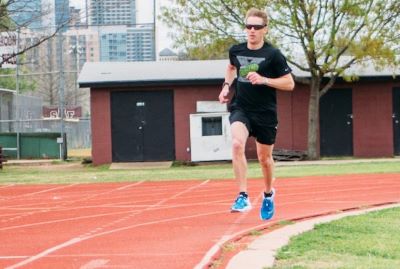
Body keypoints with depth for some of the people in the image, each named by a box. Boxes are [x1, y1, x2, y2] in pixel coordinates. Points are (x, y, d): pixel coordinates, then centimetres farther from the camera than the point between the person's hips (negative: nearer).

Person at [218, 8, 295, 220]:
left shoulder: (273, 55, -10)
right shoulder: (236, 50, 2)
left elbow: (289, 84, -8)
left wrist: (263, 80, -20)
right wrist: (226, 86, 10)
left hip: (265, 113, -1)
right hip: (240, 108, 2)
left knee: (264, 157, 11)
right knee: (237, 144, -27)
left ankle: (268, 194, 41)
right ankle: (243, 196, -26)